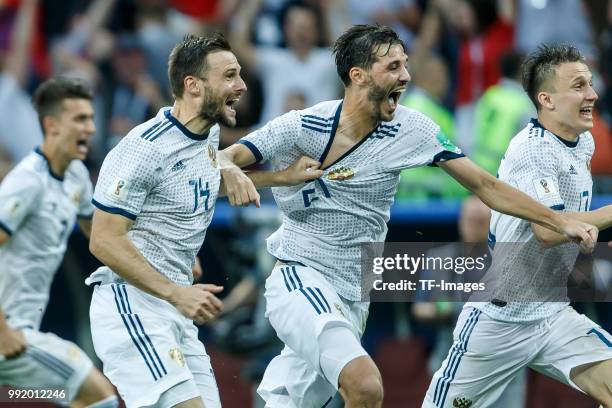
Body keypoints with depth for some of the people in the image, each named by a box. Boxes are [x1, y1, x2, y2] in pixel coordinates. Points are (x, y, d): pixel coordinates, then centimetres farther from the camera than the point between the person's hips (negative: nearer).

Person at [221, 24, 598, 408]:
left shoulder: (411, 130, -4)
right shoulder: (303, 127, -13)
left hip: (354, 296, 5)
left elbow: (486, 186, 1)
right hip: (300, 276, -5)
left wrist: (562, 222, -4)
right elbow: (225, 160, -13)